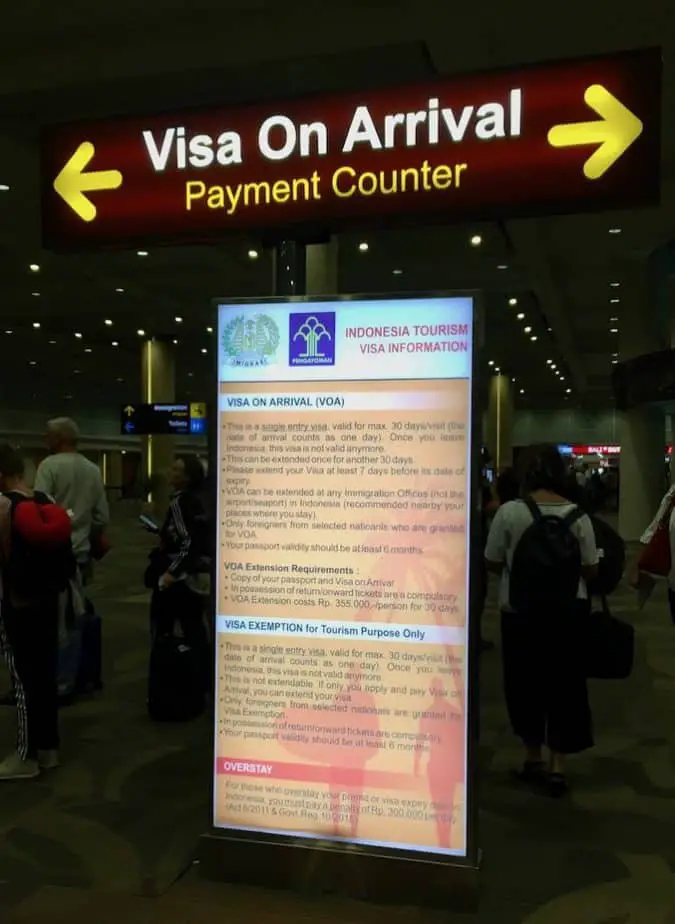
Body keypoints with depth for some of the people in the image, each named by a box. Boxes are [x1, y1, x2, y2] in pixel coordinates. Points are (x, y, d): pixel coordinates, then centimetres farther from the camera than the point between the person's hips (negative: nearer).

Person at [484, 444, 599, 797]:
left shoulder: (509, 512, -11)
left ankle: (534, 758, 27)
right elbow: (590, 571, -1)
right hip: (568, 613, 1)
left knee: (526, 685, 14)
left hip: (520, 613, -1)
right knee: (564, 685, 12)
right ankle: (557, 765, 13)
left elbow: (493, 563, -5)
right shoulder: (578, 516, -5)